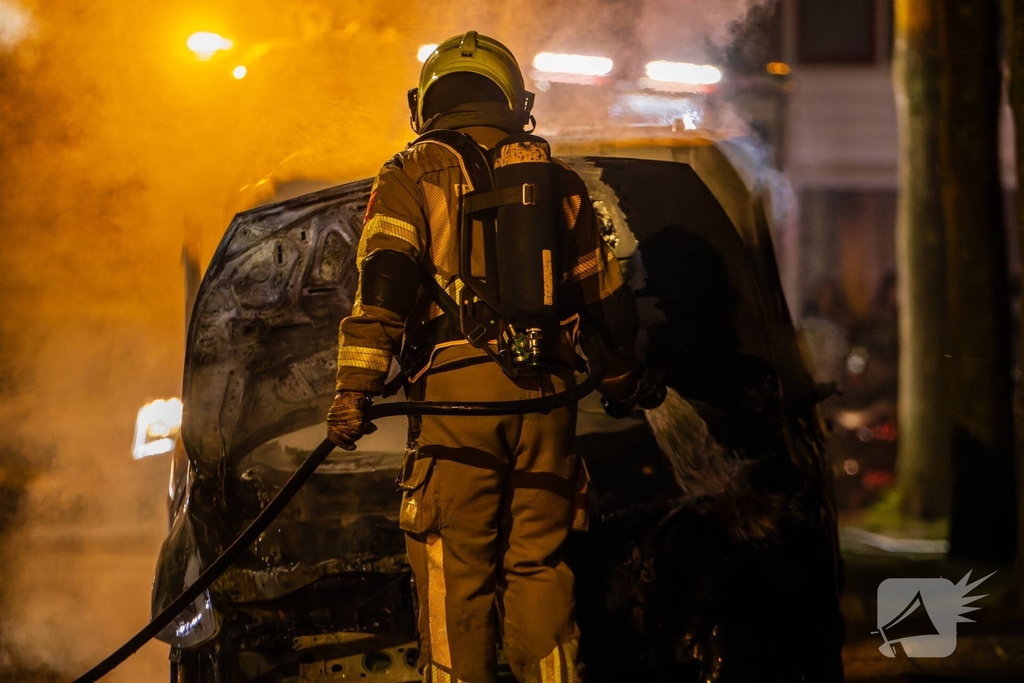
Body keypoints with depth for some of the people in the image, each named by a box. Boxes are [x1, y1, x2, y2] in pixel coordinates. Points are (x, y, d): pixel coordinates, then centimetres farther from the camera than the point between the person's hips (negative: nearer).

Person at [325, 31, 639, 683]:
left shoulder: (413, 175, 5)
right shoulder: (559, 181, 17)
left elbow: (384, 280, -11)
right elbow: (609, 298, 22)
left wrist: (355, 387, -17)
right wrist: (621, 379, 39)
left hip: (456, 391, -3)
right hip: (547, 392, 3)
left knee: (456, 574, 1)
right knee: (539, 567, 10)